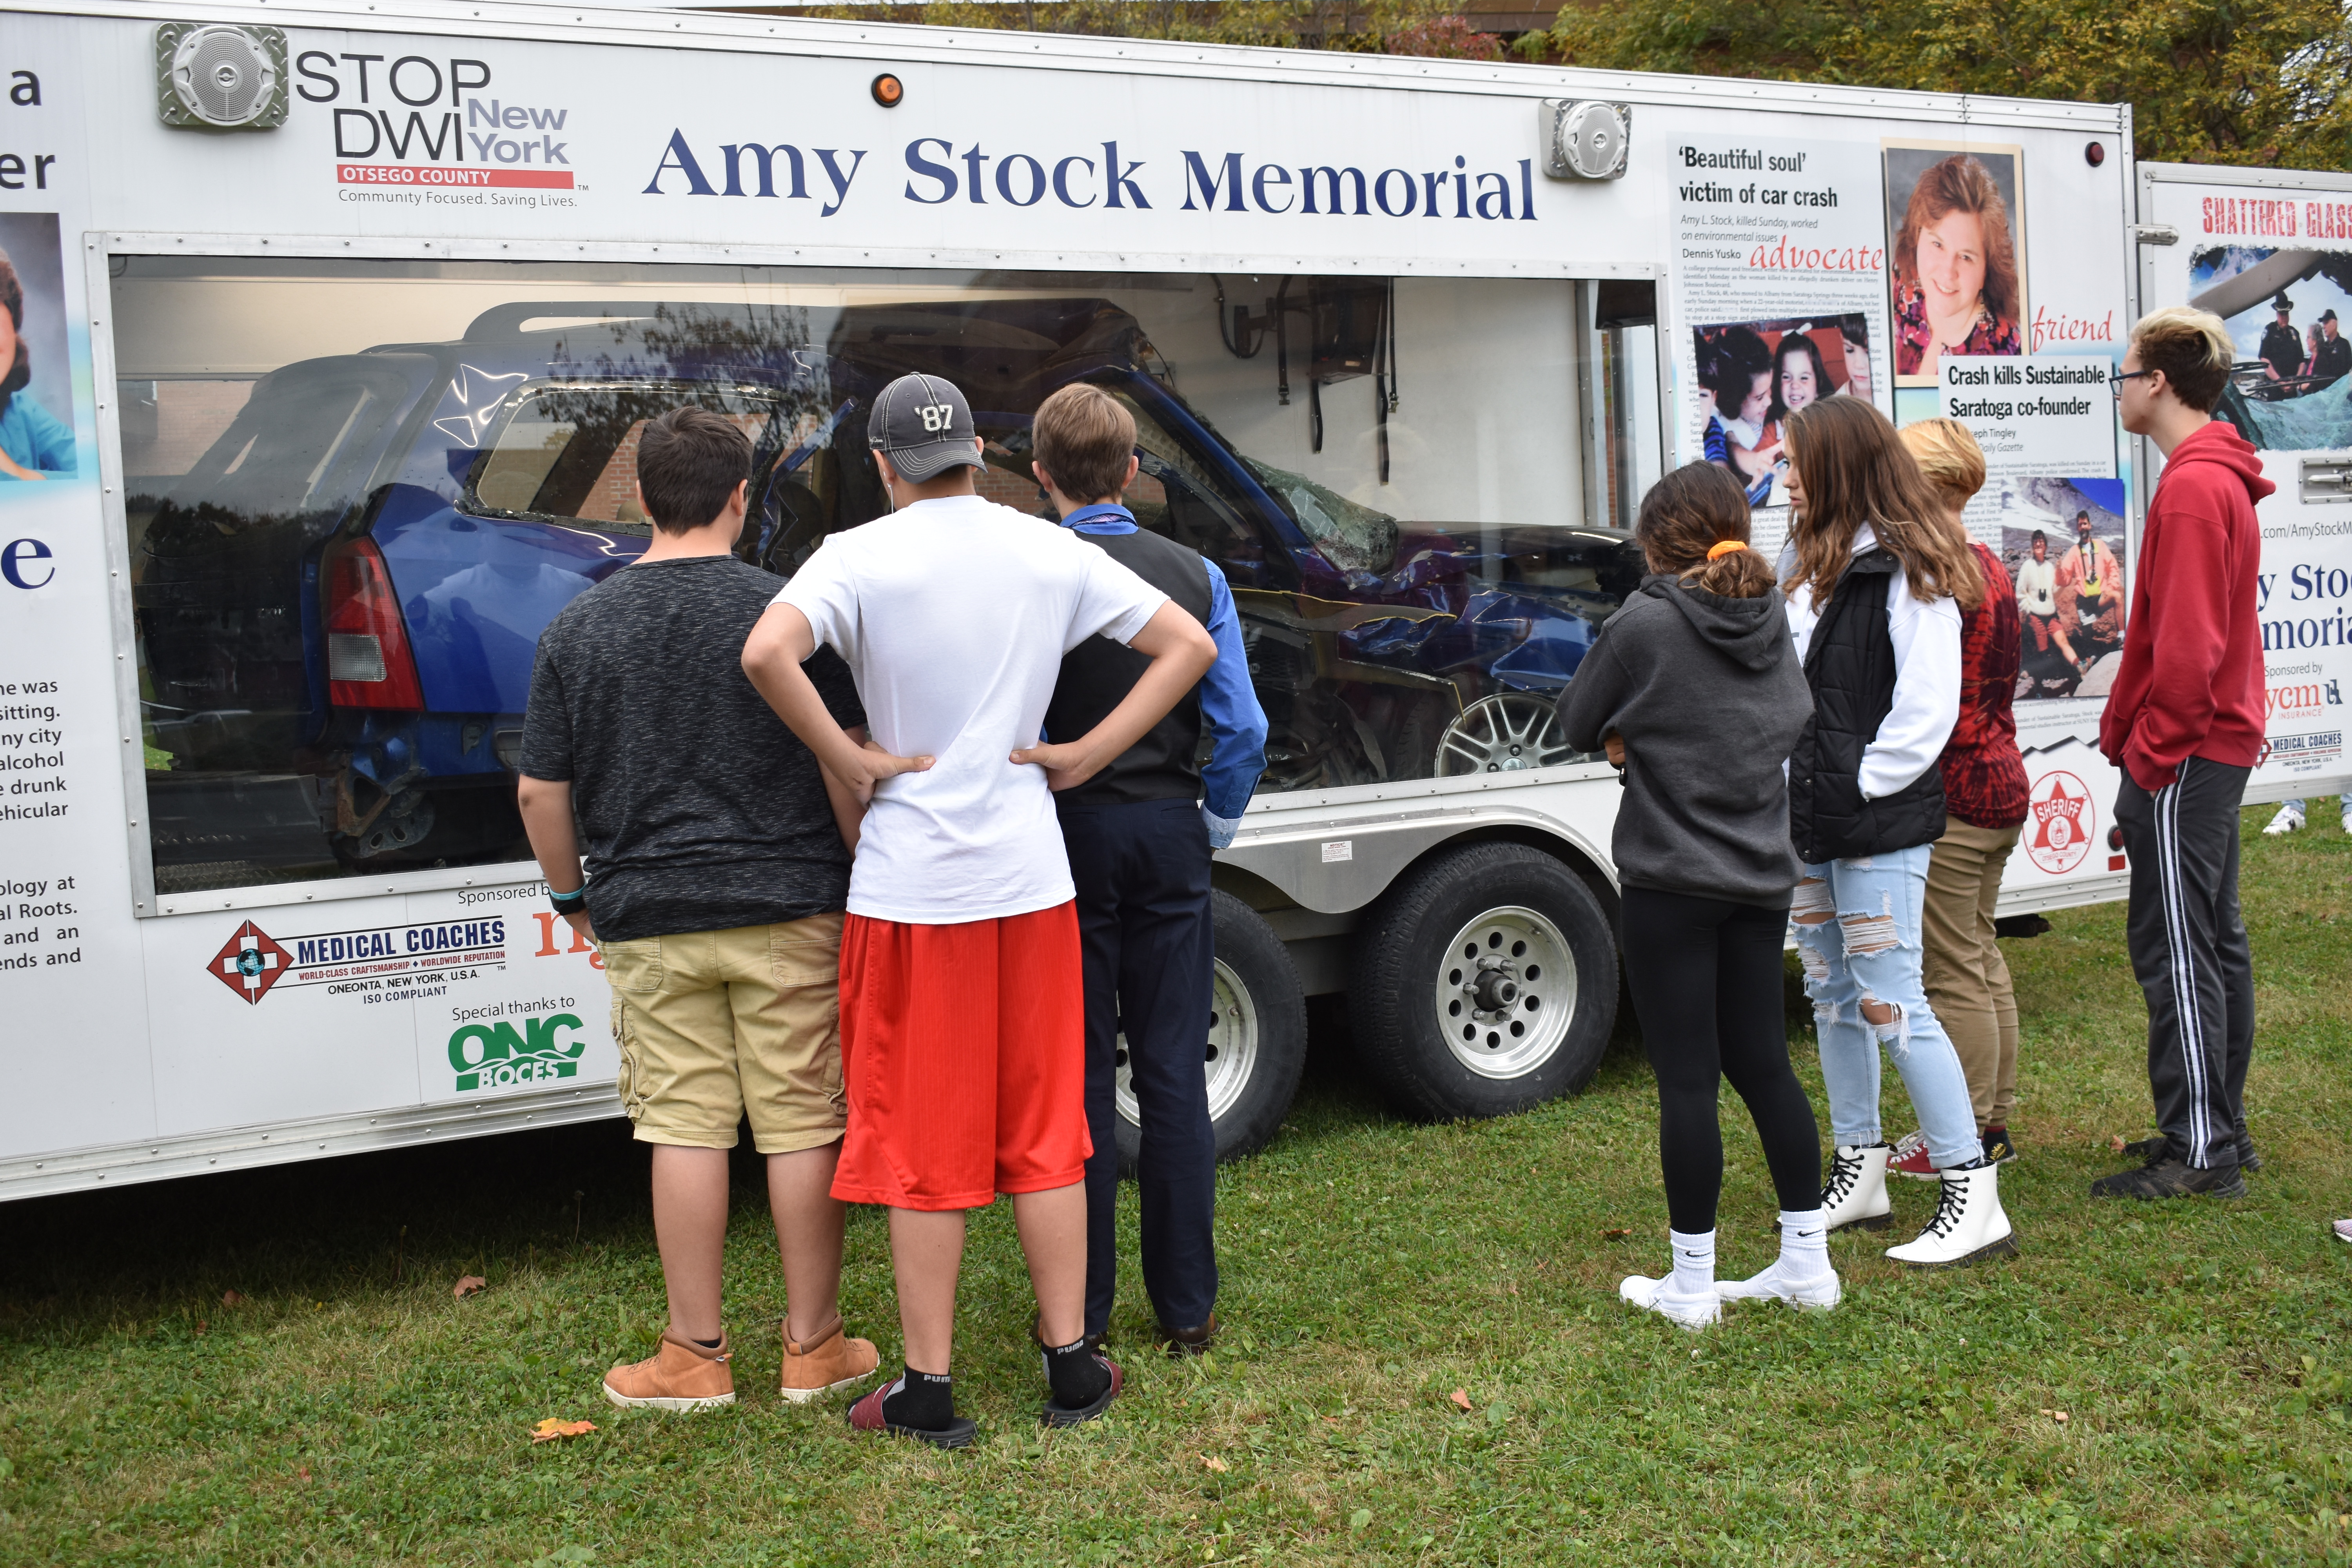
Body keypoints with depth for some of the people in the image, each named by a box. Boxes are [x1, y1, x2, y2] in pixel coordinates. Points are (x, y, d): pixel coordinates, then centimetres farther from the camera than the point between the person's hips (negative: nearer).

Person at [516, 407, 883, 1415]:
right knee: (802, 1125, 6)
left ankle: (695, 1356, 15)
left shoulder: (577, 629, 2)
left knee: (684, 1129, 8)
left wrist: (572, 895, 19)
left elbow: (541, 791, 5)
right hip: (788, 912, -2)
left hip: (650, 923, 2)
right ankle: (813, 1347, 16)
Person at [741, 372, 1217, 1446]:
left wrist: (851, 763, -14)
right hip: (1030, 876, 3)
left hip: (910, 887, -3)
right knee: (1042, 1129, 13)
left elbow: (767, 653, -26)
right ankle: (1071, 1368, 20)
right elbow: (1188, 646, 7)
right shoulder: (1052, 553, 3)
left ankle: (930, 1390, 14)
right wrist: (1085, 756, 3)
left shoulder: (862, 557, -8)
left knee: (922, 1143, 6)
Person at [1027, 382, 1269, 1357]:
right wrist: (1215, 825, 13)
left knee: (1077, 1074, 5)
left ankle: (1081, 1311, 12)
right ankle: (1186, 1307, 14)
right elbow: (1242, 728, -1)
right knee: (1173, 1073, 8)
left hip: (1068, 837, -2)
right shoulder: (1195, 576, 1)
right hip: (1168, 836, 2)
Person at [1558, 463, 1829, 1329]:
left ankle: (1691, 1284, 9)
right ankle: (1808, 1263, 21)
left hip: (1671, 883, -6)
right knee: (1763, 1063, 15)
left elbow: (1578, 723, -2)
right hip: (1760, 877, 6)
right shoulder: (1773, 621, 7)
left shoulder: (1644, 625, -12)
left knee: (1687, 1079, 0)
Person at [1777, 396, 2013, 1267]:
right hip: (1812, 820, 9)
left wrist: (1862, 785, -13)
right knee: (1831, 993, 15)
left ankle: (1973, 1196, -1)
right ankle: (1859, 1175, 28)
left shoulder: (1906, 574, -13)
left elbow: (1927, 707, -17)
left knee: (1888, 1001, -9)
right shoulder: (1805, 562, 12)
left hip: (1879, 826, -9)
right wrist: (1799, 788, 4)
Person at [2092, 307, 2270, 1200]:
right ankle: (2222, 1132, 24)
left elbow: (2186, 647, -23)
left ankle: (2200, 1156, -1)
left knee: (2175, 950, -6)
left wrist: (2151, 754, -17)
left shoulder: (2192, 489, -17)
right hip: (2219, 745, 10)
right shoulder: (2224, 480, 15)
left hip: (2184, 754, -10)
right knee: (2214, 941, 15)